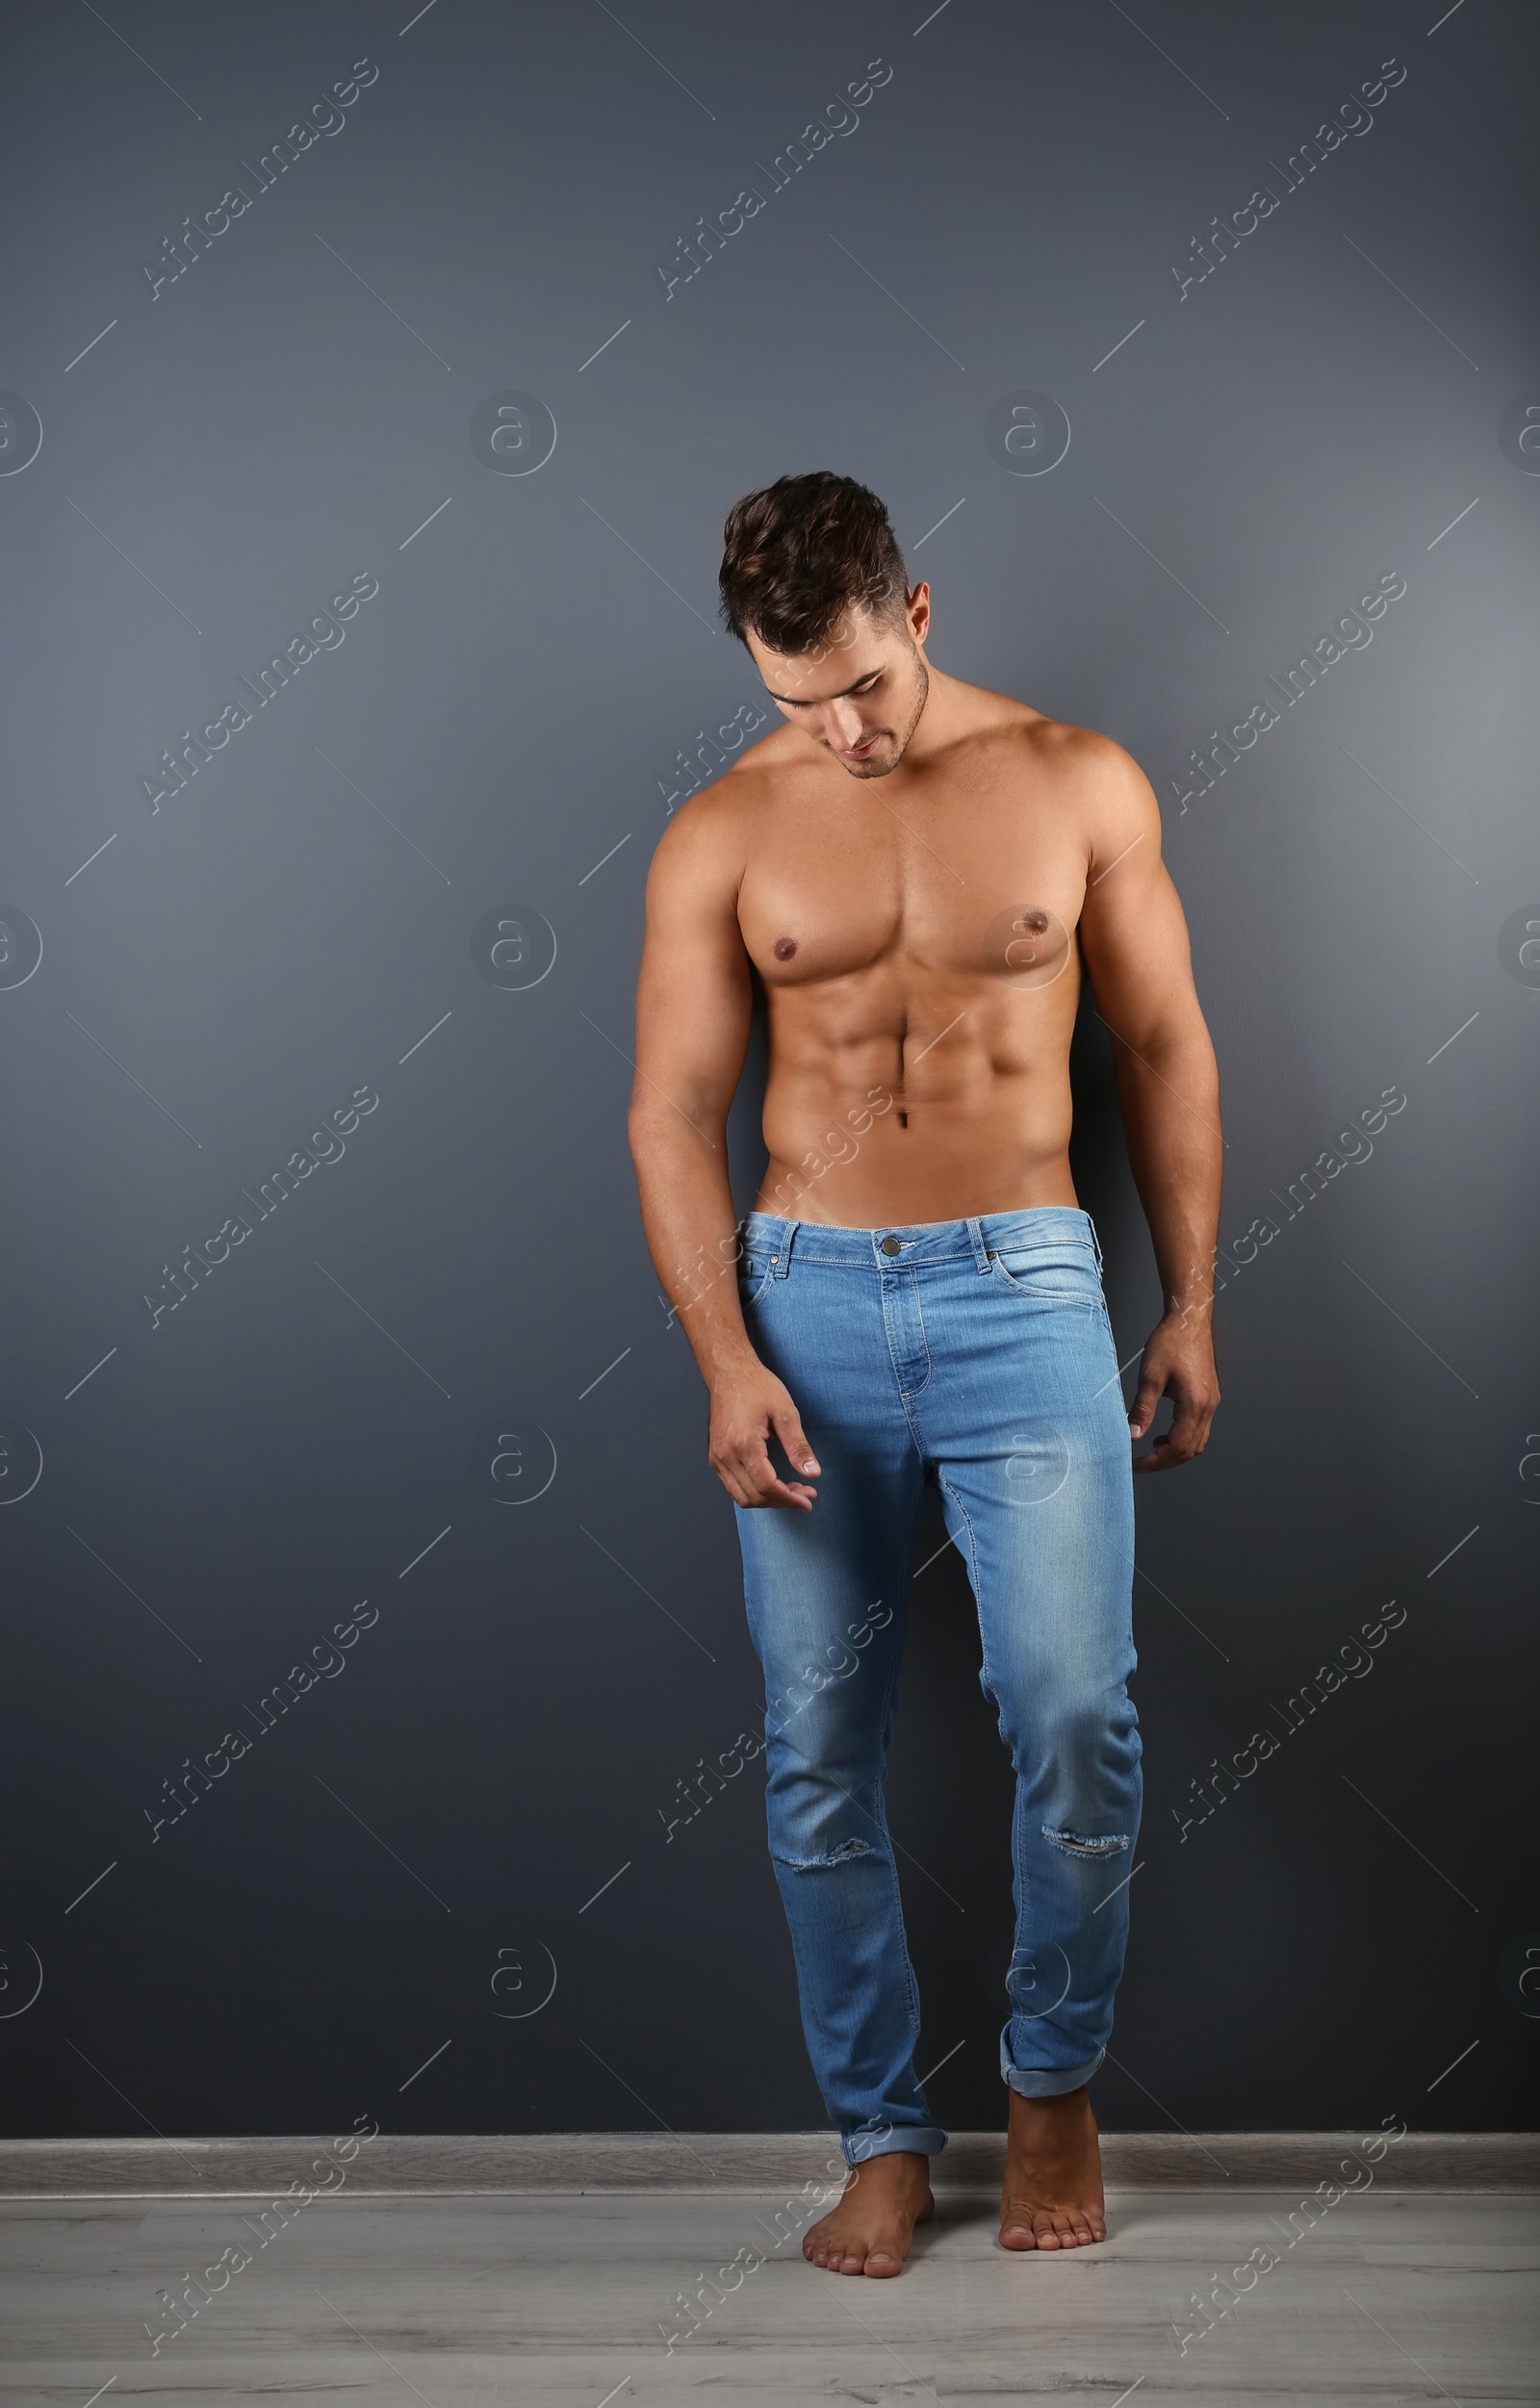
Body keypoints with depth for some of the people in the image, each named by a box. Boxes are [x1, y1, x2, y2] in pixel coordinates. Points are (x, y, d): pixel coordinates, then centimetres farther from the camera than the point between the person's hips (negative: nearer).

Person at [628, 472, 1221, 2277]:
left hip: (1023, 1293, -1)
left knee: (1076, 1718, -9)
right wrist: (728, 1362, -9)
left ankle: (1054, 2084, 16)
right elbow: (673, 1114, 1)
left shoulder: (1077, 785, 3)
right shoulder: (720, 838, 3)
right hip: (805, 1305, 1)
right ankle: (881, 2137, 19)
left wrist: (1191, 1303, 6)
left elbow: (1166, 1051, 9)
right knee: (818, 1752, 3)